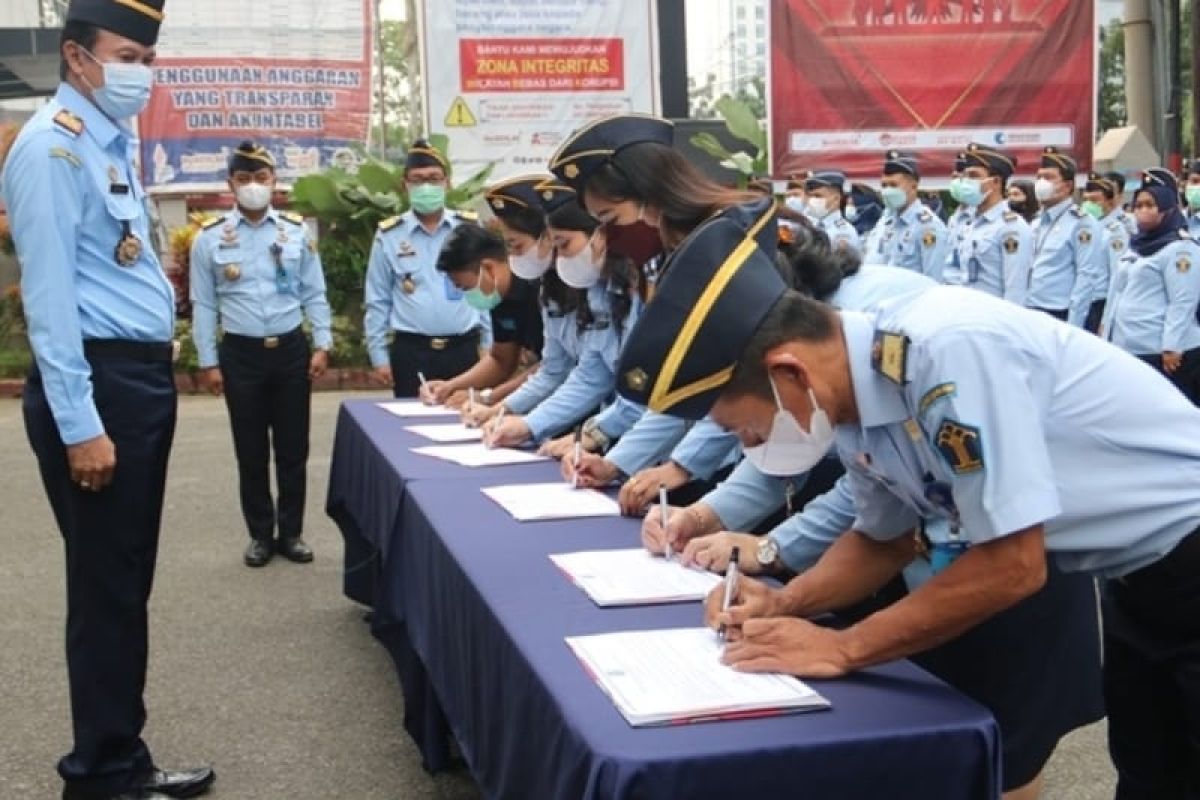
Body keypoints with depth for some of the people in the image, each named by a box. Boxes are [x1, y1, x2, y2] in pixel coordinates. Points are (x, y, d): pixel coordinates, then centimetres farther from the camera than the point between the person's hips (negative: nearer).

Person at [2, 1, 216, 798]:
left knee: (130, 580, 15)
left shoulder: (116, 141, 14)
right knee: (106, 585, -1)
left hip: (143, 375, 9)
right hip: (96, 381, -9)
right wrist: (80, 424, -20)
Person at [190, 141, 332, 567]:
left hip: (291, 349, 1)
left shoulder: (297, 231, 2)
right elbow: (204, 305, 1)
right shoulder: (210, 238, -1)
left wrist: (322, 344, -1)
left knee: (293, 449, 8)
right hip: (241, 354, -1)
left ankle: (291, 532, 21)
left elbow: (314, 294, 6)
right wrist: (208, 361, -1)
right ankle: (260, 534, 21)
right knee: (251, 452, 8)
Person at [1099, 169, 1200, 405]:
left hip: (1161, 352, -9)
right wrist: (1106, 325, 22)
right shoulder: (1136, 246, 17)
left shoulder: (1180, 248, -10)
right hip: (1126, 349, 9)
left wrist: (1172, 347, -21)